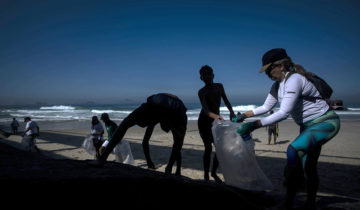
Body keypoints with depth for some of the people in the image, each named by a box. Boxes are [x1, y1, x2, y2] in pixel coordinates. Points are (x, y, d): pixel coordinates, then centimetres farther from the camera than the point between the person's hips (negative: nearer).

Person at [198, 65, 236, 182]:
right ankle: (206, 175, 4)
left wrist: (231, 111, -7)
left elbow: (226, 101, 12)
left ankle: (214, 172, 19)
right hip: (204, 121, -5)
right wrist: (215, 116, -50)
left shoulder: (219, 86, 3)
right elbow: (205, 109, -30)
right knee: (208, 148, -9)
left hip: (216, 120, 5)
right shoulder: (202, 92, -15)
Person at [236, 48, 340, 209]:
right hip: (308, 126, 10)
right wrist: (244, 115, 7)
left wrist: (254, 125, -37)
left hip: (326, 122, -10)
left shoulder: (294, 80, -26)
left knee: (294, 150, -29)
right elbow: (266, 107, 13)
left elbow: (283, 113, -34)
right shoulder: (277, 86, 2)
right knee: (308, 166, 14)